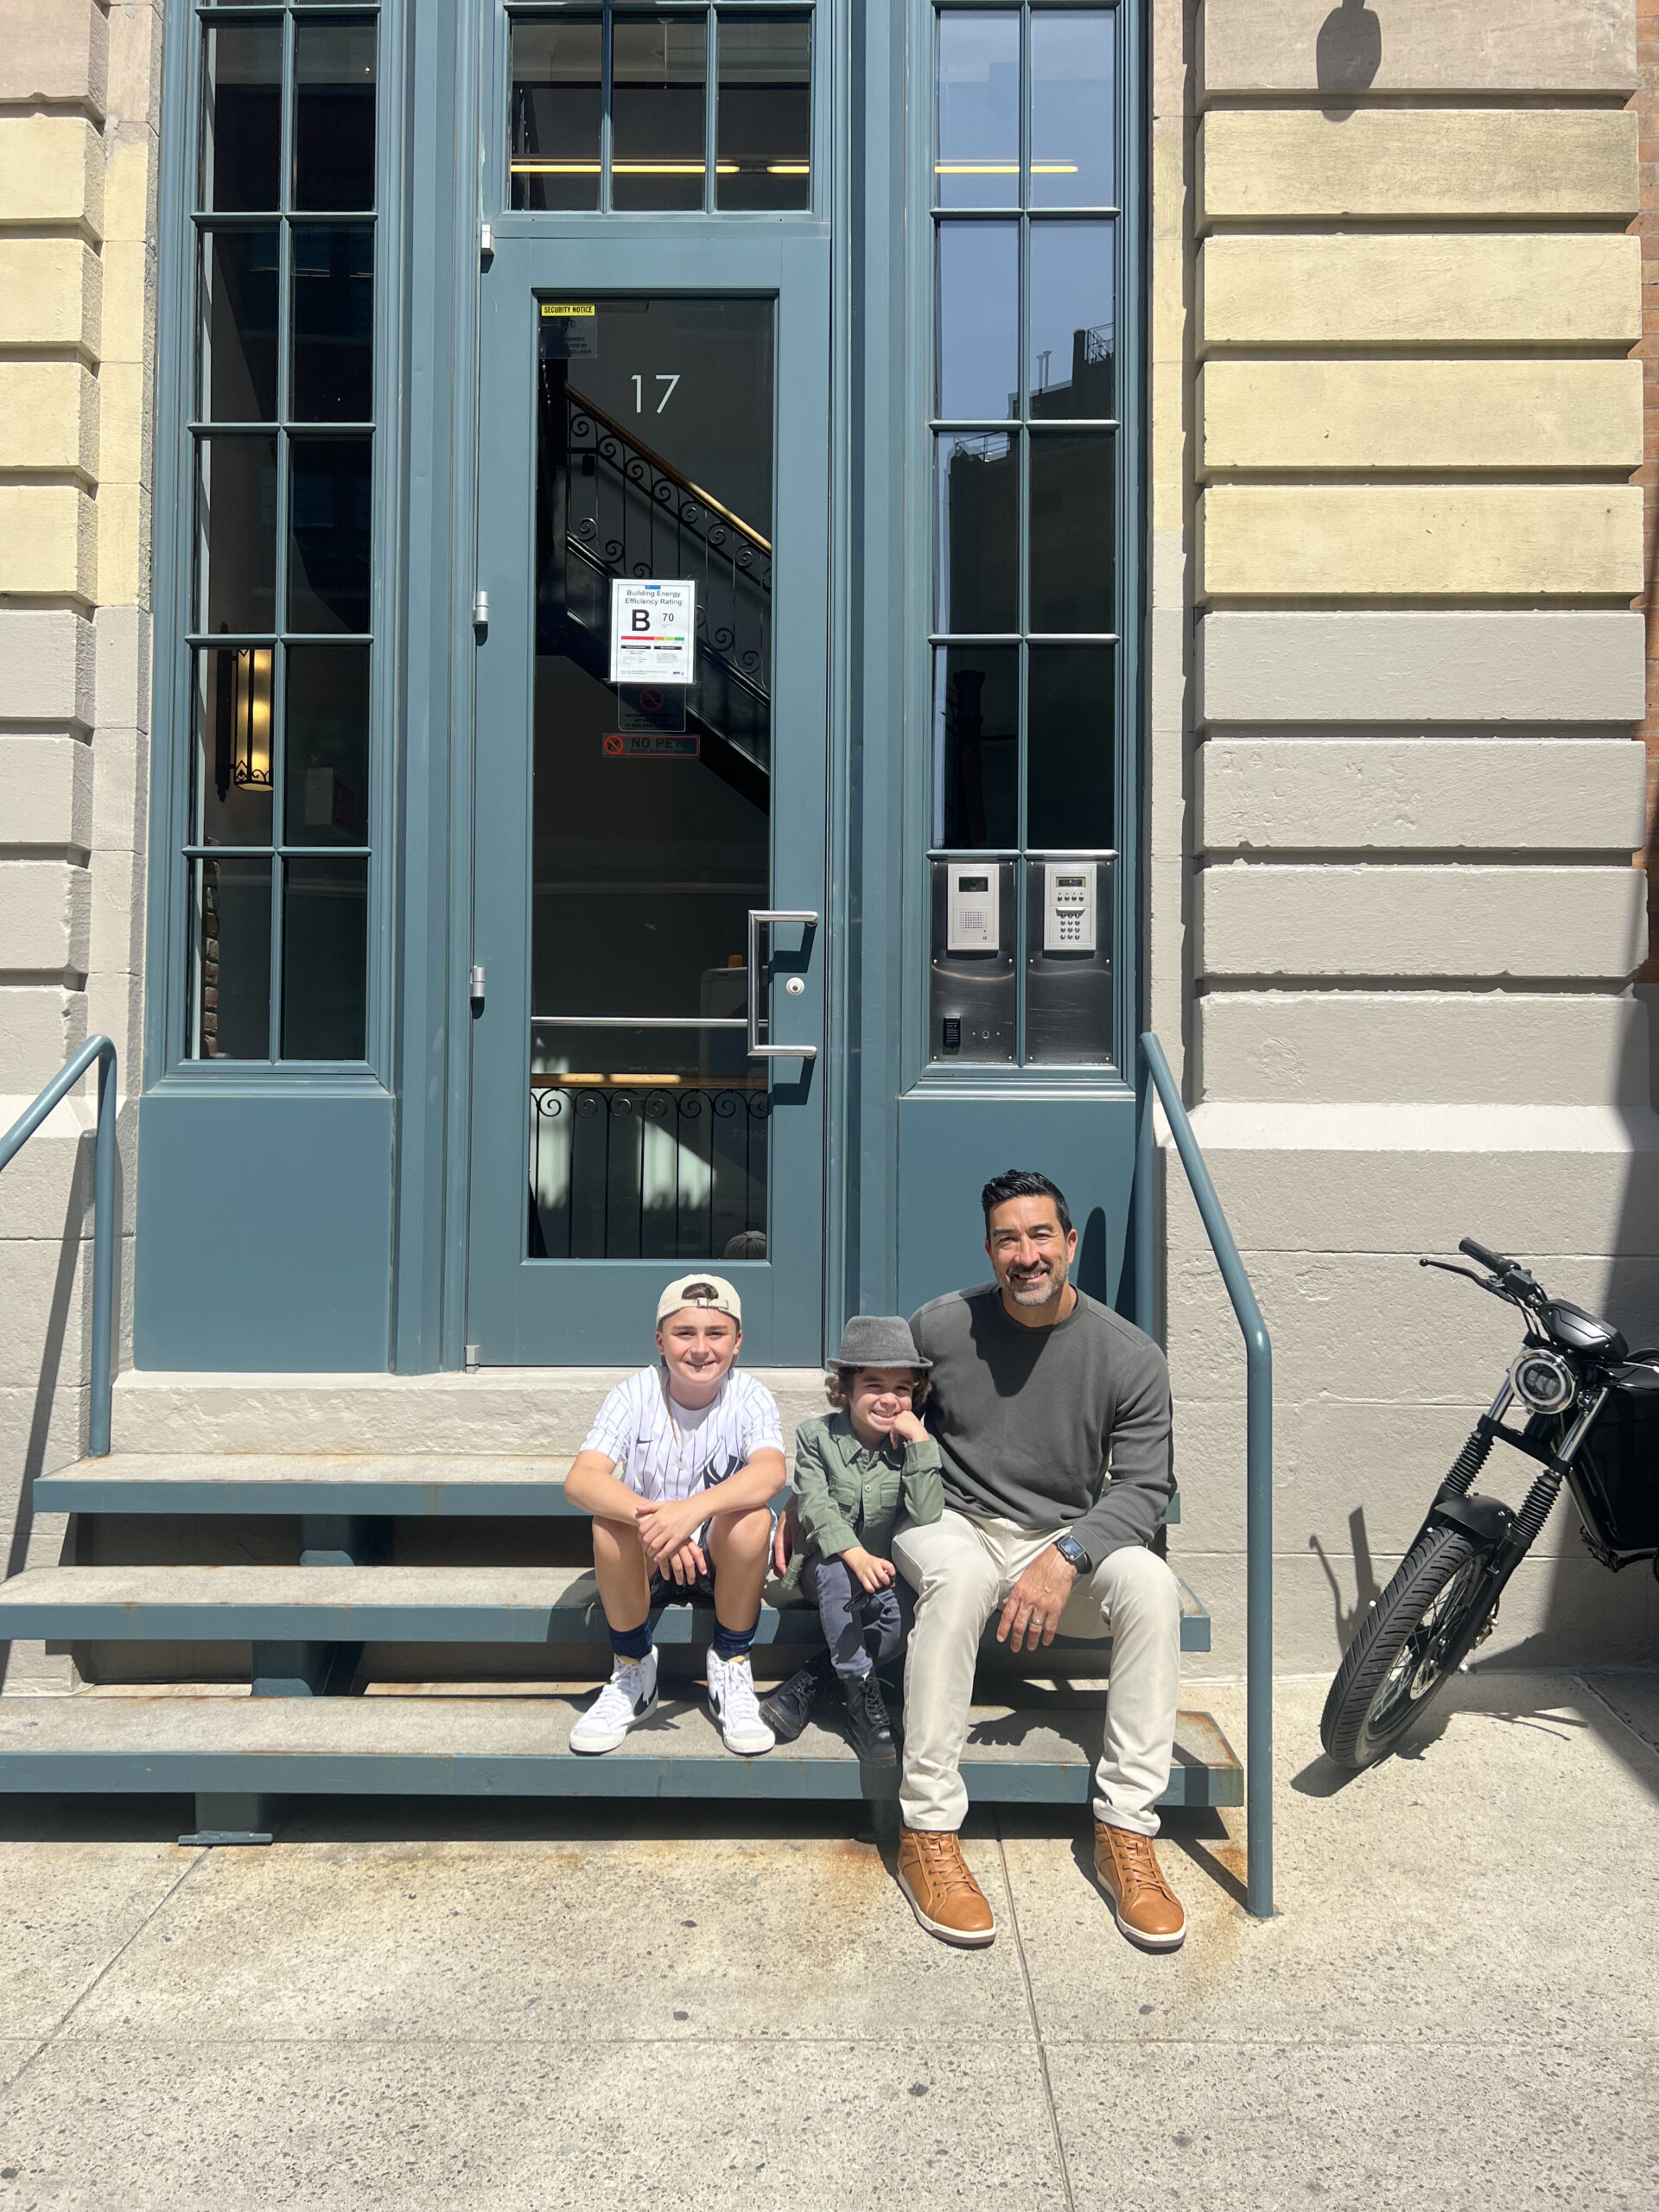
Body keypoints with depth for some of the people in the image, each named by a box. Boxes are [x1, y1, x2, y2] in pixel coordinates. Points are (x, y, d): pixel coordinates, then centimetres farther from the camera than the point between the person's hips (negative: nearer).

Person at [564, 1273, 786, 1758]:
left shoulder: (749, 1398, -13)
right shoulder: (636, 1394, -12)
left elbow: (771, 1471, -34)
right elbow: (581, 1479, -26)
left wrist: (694, 1508, -51)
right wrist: (647, 1516, -45)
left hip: (722, 1560, 0)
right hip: (644, 1563, 1)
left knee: (752, 1516, -31)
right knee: (611, 1520, -31)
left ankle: (730, 1669, -9)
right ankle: (633, 1675, -7)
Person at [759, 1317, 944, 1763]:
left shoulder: (913, 1446, 0)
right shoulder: (816, 1435, -3)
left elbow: (927, 1515, -15)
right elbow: (816, 1506, -16)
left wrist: (920, 1441, -21)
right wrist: (855, 1555, -34)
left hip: (886, 1575, 2)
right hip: (826, 1566, -1)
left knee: (908, 1616, -30)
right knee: (835, 1572, -36)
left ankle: (807, 1685, -16)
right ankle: (863, 1697, -23)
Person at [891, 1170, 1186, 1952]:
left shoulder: (1130, 1356, -6)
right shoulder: (939, 1328, -5)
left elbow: (1144, 1490, -8)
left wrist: (1066, 1556, -25)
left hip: (1067, 1540, 1)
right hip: (954, 1526, -1)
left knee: (1150, 1584, -29)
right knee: (959, 1574, -37)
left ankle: (1125, 1832, -18)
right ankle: (926, 1831, -29)